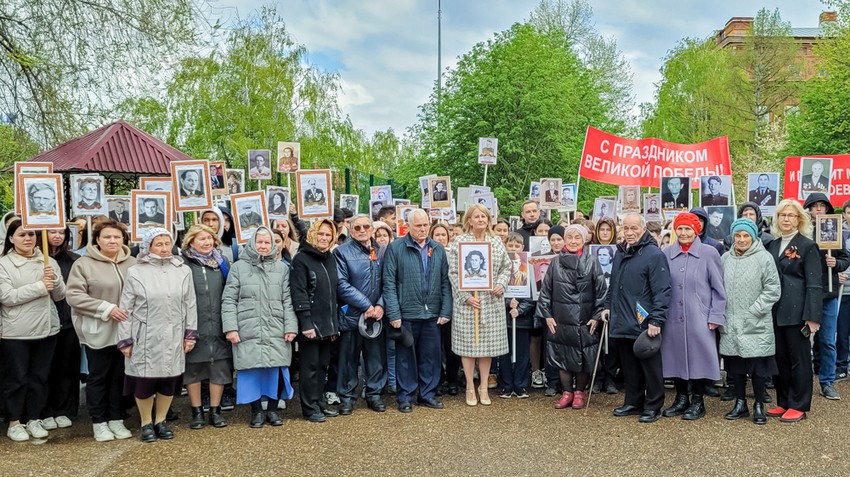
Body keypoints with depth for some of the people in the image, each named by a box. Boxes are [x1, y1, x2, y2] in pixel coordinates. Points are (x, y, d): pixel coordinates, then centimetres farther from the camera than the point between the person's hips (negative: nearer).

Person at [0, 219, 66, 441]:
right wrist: (40, 286, -19)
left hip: (46, 329, 4)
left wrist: (54, 279, -14)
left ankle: (34, 419, 25)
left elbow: (60, 295, 6)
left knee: (40, 377, 12)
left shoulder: (49, 262, 5)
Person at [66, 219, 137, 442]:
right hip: (98, 332, -3)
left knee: (120, 376, 12)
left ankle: (116, 419, 25)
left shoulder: (132, 264, 3)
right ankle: (99, 422, 20)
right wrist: (106, 308, -19)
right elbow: (74, 295, -12)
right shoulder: (83, 264, -7)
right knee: (98, 377, 8)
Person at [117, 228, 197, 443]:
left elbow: (190, 305, 7)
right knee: (144, 381, 6)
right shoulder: (135, 272, -4)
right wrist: (125, 340, -4)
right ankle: (146, 423, 25)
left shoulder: (183, 271, 3)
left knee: (169, 380, 10)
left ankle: (161, 421, 29)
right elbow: (126, 309, -2)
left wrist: (190, 334, 6)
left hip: (173, 338, 2)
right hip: (145, 338, -2)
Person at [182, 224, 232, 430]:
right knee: (193, 369, 7)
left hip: (218, 327, 3)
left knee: (219, 367, 6)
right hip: (194, 327, -3)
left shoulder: (221, 262, 10)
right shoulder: (183, 264, -2)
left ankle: (215, 411, 19)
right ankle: (197, 412, 20)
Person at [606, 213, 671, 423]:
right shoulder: (620, 253, 14)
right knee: (629, 366, 15)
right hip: (622, 324, 7)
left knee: (650, 366, 4)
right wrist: (608, 306, 16)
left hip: (644, 325, -7)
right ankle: (633, 402, 27)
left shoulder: (654, 255, -11)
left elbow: (662, 291, -15)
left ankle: (653, 407, 15)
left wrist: (656, 320, -20)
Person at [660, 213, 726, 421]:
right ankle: (681, 398, 24)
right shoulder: (667, 254, 5)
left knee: (698, 356, 1)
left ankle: (697, 401, 17)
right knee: (676, 356, 8)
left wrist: (715, 316, -4)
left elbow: (718, 288, 0)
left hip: (699, 317, -3)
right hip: (673, 317, 3)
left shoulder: (709, 253, -1)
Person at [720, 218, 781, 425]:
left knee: (758, 366, 3)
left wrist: (754, 311, -12)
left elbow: (773, 290, -7)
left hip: (756, 325, -4)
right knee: (736, 366, 11)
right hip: (731, 324, 4)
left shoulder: (764, 257, -5)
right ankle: (740, 404, 24)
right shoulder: (725, 258, 7)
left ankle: (759, 406, 17)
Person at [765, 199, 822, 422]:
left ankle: (799, 406, 13)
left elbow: (814, 284, -10)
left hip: (796, 311, -6)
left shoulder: (808, 246, -5)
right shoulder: (772, 245, 13)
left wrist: (812, 316, -16)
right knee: (779, 358, 11)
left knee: (799, 358, 3)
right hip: (775, 311, 6)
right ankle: (783, 402, 21)